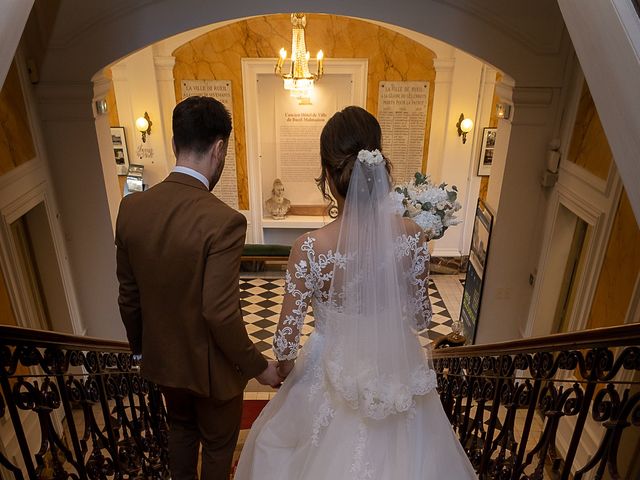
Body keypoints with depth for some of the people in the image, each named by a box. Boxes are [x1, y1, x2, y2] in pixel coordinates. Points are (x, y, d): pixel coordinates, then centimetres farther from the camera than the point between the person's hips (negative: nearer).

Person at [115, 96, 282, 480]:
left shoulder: (131, 207, -12)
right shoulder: (223, 221, -31)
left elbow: (128, 294, -2)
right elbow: (220, 313, -29)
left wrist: (140, 345, 15)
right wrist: (259, 366, -13)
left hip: (161, 357, 6)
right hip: (210, 364, -5)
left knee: (181, 427, 32)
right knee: (218, 444, 23)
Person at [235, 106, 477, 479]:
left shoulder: (311, 248, -29)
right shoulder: (411, 236, -21)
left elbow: (288, 333, -16)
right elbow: (420, 317, -6)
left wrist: (285, 366, 5)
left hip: (334, 376, -2)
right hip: (396, 372, 3)